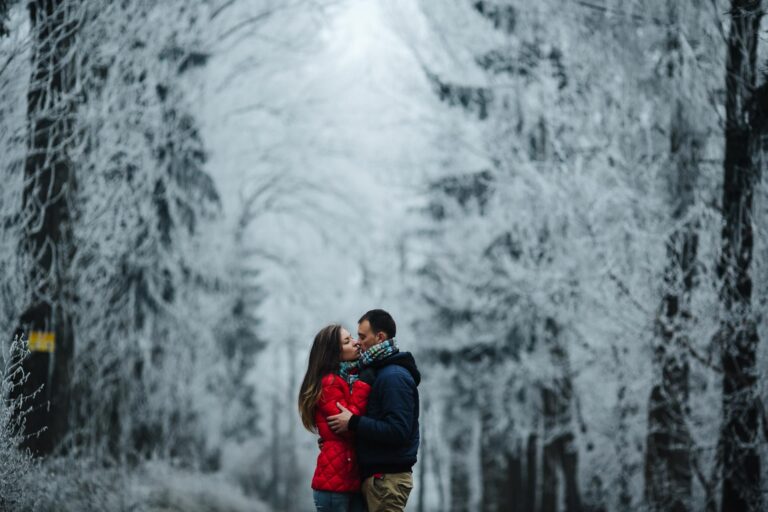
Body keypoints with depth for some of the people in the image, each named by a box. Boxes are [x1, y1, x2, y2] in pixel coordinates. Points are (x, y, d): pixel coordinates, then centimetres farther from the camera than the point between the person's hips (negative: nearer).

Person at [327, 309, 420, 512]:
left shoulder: (394, 377, -15)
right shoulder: (381, 372, 16)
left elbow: (397, 431, -24)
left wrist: (353, 423, -19)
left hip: (387, 478, -10)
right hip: (379, 474, 10)